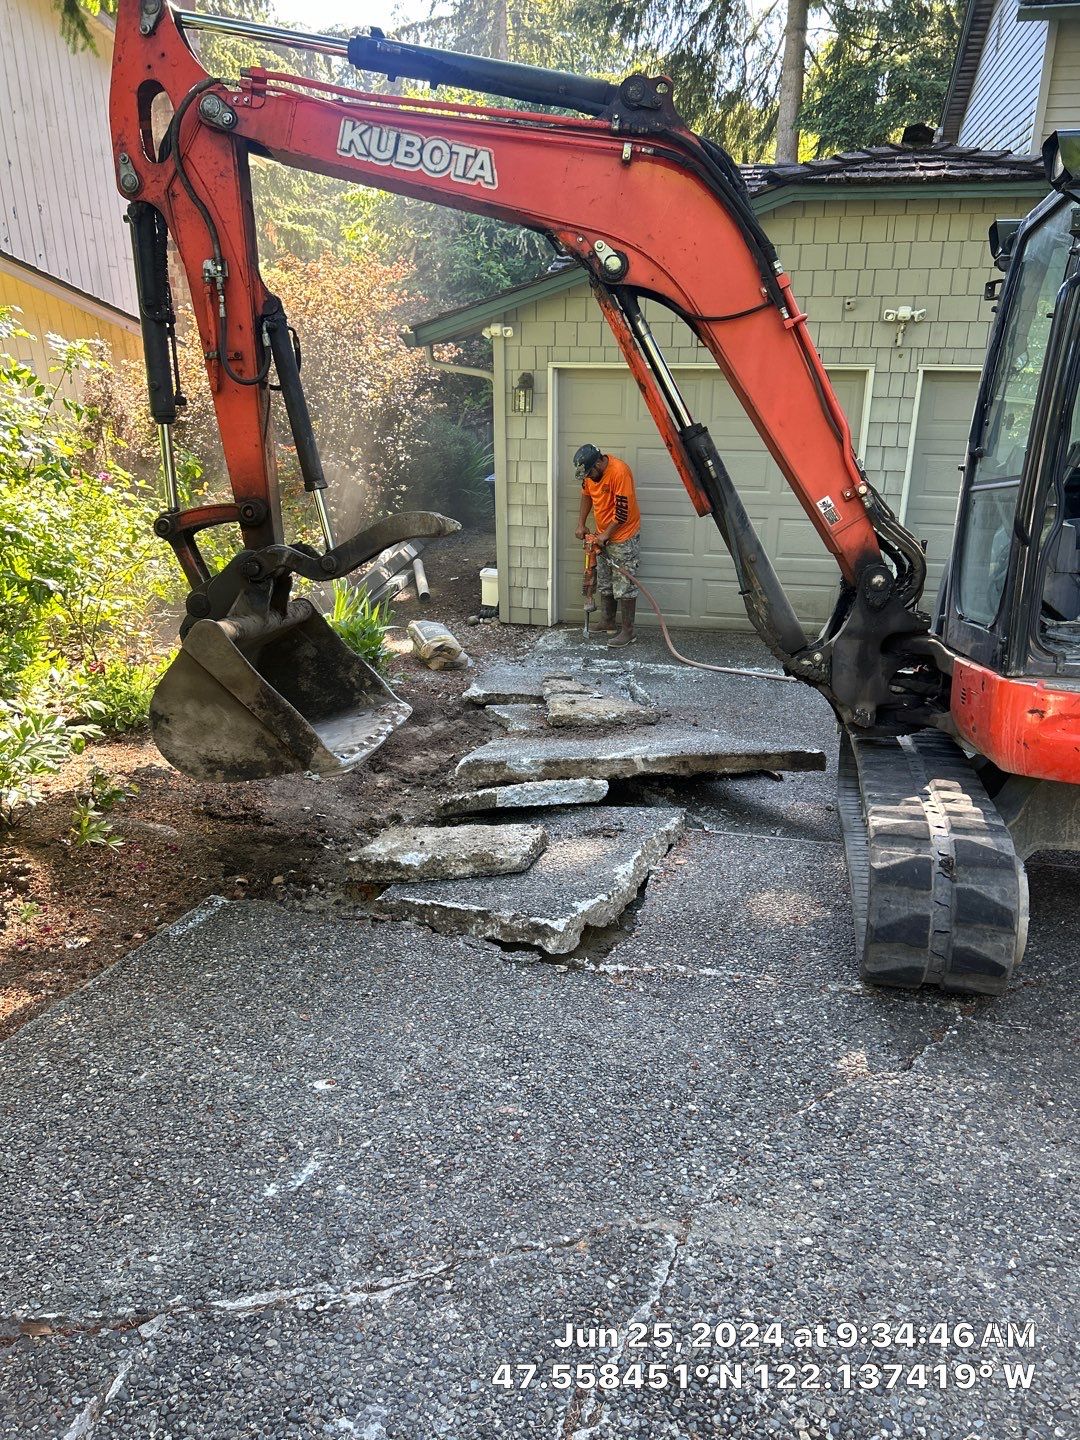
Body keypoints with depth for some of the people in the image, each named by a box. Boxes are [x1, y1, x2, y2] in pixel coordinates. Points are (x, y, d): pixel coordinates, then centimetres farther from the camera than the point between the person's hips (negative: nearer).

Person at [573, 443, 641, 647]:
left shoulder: (619, 472, -28)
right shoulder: (590, 471, -4)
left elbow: (622, 512, -25)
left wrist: (605, 535, -15)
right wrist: (581, 524, 8)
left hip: (624, 537, -8)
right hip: (603, 537, 8)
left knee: (624, 585, -4)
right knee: (604, 583, 17)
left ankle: (627, 631, 4)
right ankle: (608, 622, 31)